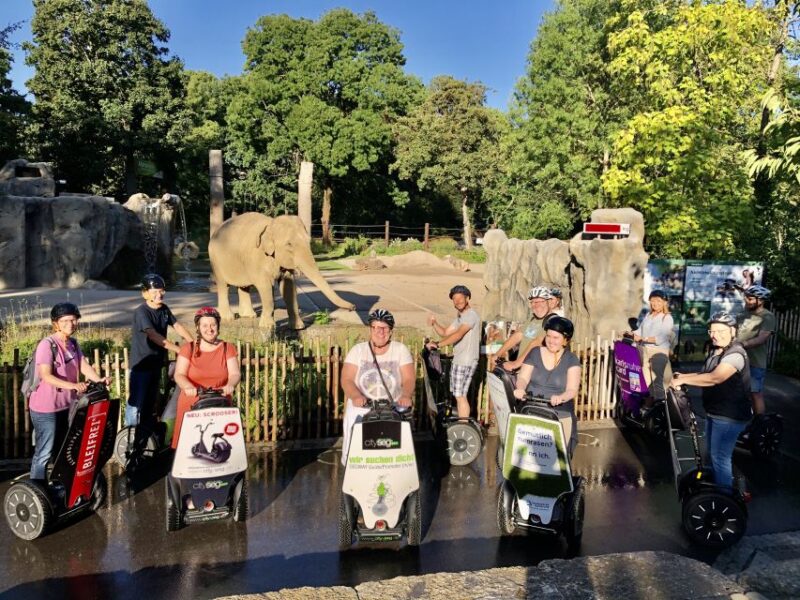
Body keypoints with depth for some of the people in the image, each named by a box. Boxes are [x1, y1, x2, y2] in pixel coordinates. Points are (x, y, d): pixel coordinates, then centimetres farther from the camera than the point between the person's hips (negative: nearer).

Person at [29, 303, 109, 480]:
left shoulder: (73, 343, 5)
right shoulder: (47, 345, -19)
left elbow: (84, 366, -7)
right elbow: (46, 376, -29)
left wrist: (99, 379, -26)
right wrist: (73, 385, -42)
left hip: (66, 405, 8)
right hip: (45, 408, -7)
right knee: (45, 452, 1)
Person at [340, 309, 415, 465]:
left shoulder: (400, 349, 4)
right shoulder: (358, 350, 4)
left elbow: (409, 379, -4)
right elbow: (346, 379, -4)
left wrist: (406, 395, -26)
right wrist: (356, 396, -25)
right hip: (362, 407, 1)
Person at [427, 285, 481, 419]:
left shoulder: (471, 315, -12)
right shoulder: (460, 317, 20)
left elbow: (458, 335, -24)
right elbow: (445, 332, 19)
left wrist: (437, 344, -30)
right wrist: (434, 323, 0)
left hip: (466, 361, -10)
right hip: (458, 360, 10)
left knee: (460, 396, -8)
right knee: (458, 394, 13)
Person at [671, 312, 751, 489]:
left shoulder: (735, 354, -23)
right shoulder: (715, 350, 9)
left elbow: (714, 378, -34)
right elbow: (706, 375, 16)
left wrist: (683, 380, -27)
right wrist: (684, 376, 0)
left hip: (729, 416, -10)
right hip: (714, 412, 10)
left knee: (720, 457, -2)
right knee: (713, 453, 21)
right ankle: (716, 485, 38)